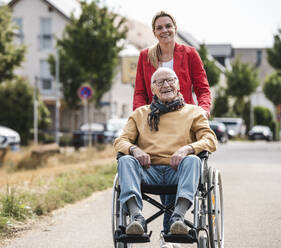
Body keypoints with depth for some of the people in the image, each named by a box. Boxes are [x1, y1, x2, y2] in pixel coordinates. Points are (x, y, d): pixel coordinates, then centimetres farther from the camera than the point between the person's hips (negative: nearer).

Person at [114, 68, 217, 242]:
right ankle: (136, 217, -46)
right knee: (125, 161, -28)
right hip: (149, 170, 1)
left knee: (193, 161, -33)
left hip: (178, 170, -1)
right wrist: (134, 149, -8)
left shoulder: (193, 112, 22)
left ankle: (178, 216, -50)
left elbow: (210, 141, 7)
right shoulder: (140, 114, 27)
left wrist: (187, 149, -14)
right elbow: (120, 141, 17)